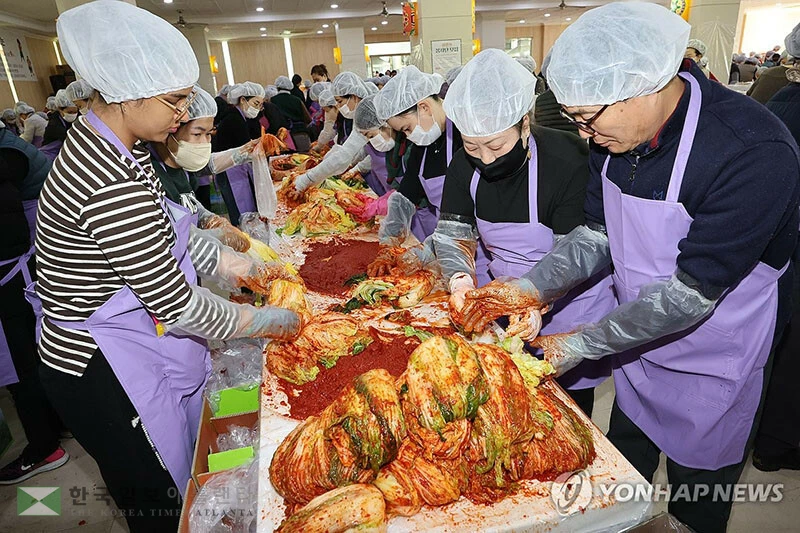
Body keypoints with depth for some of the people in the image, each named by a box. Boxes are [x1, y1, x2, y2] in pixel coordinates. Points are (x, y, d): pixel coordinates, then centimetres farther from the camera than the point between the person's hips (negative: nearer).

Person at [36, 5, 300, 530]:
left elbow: (169, 232, 10)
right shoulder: (112, 186, -32)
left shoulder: (114, 145, 0)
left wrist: (233, 263, 6)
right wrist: (265, 321, -14)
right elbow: (178, 304, -27)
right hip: (102, 373, -9)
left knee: (159, 484, 27)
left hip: (122, 344, 9)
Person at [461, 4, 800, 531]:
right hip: (639, 339, 6)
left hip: (712, 364, -5)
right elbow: (598, 234, -3)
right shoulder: (616, 134, -10)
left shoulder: (757, 153, -31)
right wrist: (532, 288, -16)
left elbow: (691, 292, -30)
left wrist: (583, 344, -24)